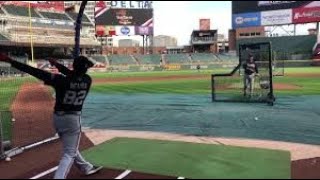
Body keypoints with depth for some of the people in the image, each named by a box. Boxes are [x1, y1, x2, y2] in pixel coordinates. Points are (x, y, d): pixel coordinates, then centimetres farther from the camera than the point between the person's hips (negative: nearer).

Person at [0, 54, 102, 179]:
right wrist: (59, 65, 7)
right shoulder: (87, 80, -11)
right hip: (73, 119, -2)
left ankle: (86, 168, 43)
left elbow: (36, 72, -22)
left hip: (58, 118, 3)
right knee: (69, 154, 4)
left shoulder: (61, 80, -17)